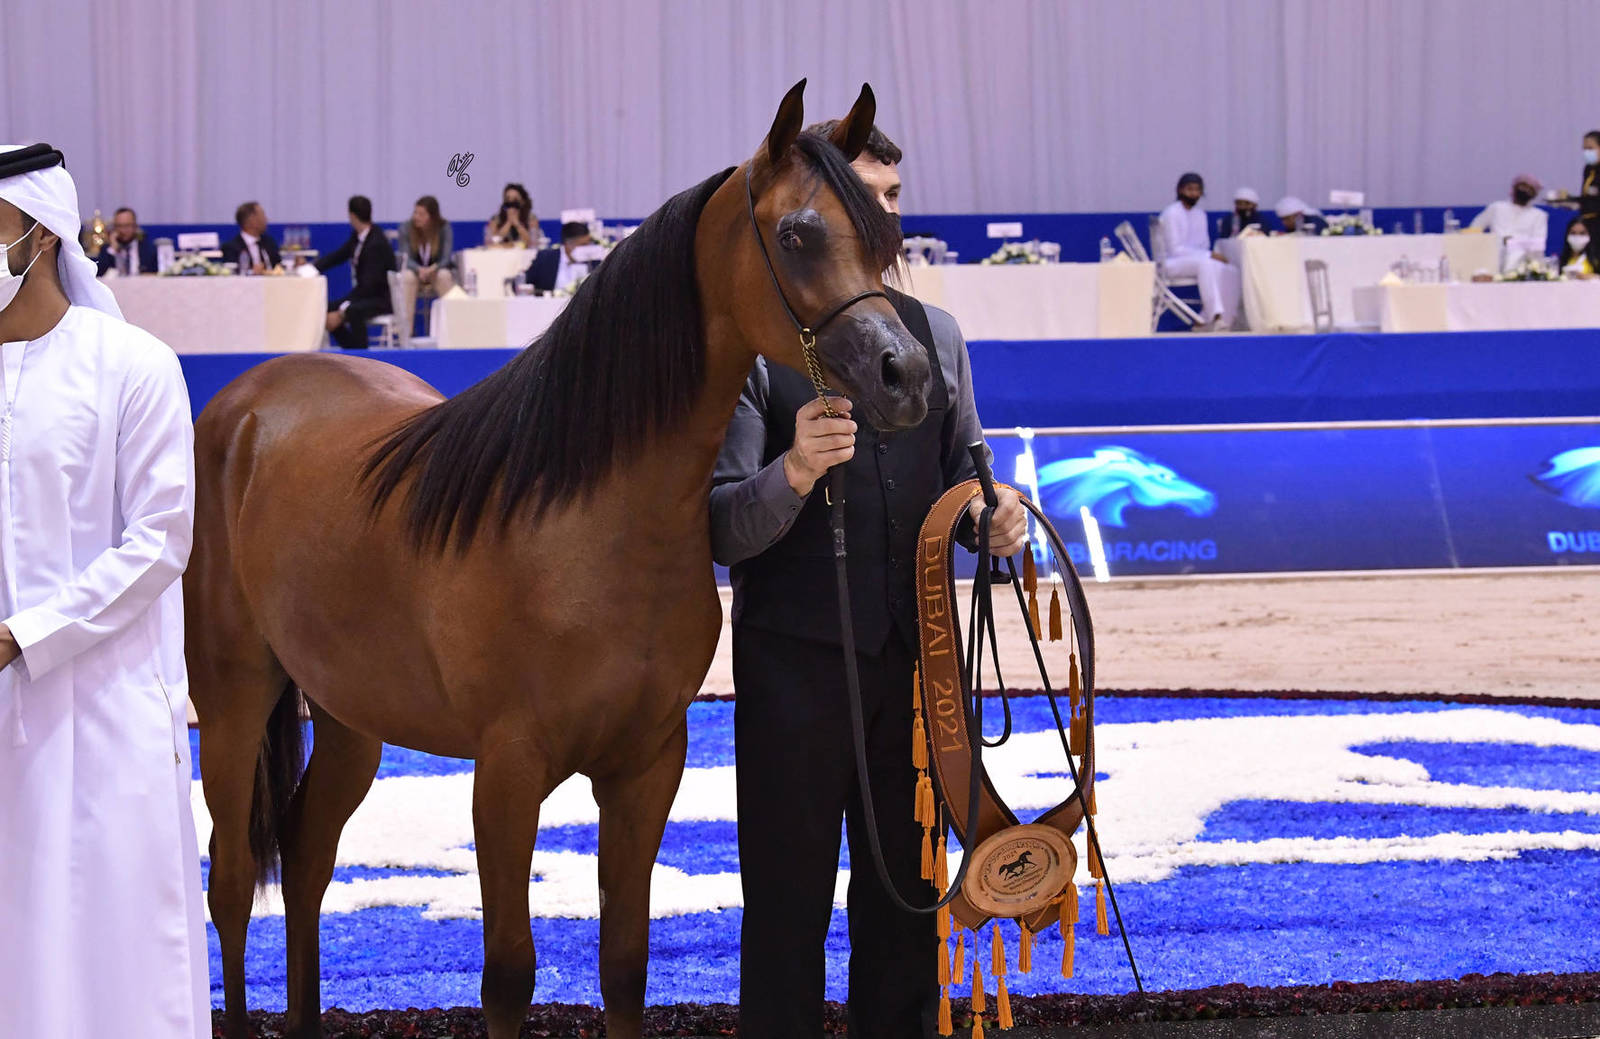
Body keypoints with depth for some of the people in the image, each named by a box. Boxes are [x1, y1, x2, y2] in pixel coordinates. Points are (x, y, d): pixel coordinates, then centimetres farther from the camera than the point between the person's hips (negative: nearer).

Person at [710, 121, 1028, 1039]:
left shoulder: (935, 334, 8)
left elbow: (962, 467, 17)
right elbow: (722, 530, -14)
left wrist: (995, 512, -6)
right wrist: (795, 472, -33)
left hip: (912, 647, 5)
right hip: (796, 655, -5)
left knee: (908, 889, 16)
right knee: (788, 898, 3)